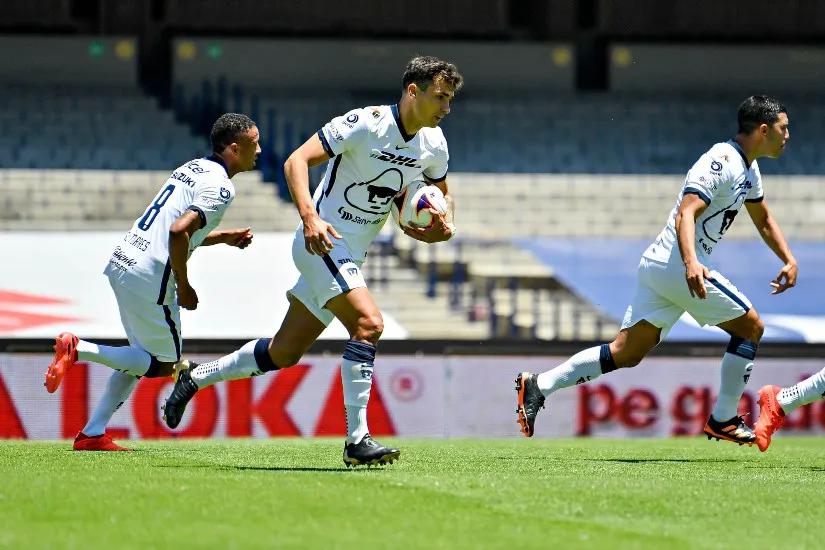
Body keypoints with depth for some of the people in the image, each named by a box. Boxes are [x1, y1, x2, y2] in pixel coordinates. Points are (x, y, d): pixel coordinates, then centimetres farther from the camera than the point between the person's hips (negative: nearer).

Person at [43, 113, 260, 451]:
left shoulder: (192, 169, 17)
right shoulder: (220, 187, -12)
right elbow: (178, 231, -24)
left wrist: (222, 238, 24)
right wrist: (183, 287, -14)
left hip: (122, 264, 9)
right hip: (150, 276, -9)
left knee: (143, 358, 20)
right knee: (164, 365, 5)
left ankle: (92, 434, 16)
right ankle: (78, 350, -9)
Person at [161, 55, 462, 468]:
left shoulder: (434, 145, 3)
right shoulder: (365, 124, -18)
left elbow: (441, 193, 22)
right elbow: (296, 161, -20)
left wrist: (444, 225, -2)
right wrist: (310, 217, -34)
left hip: (351, 256, 8)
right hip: (322, 243, -8)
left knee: (284, 353, 12)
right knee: (368, 322, -26)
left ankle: (195, 377, 31)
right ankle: (357, 440, -23)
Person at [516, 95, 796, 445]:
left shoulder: (748, 170, 17)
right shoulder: (722, 162, -14)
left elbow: (764, 220, 34)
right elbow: (685, 213, -26)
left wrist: (789, 260, 24)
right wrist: (691, 263, -40)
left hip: (657, 265, 9)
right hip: (680, 267, -9)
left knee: (627, 354, 5)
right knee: (750, 327, 3)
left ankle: (539, 386, -2)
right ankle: (723, 419, 8)